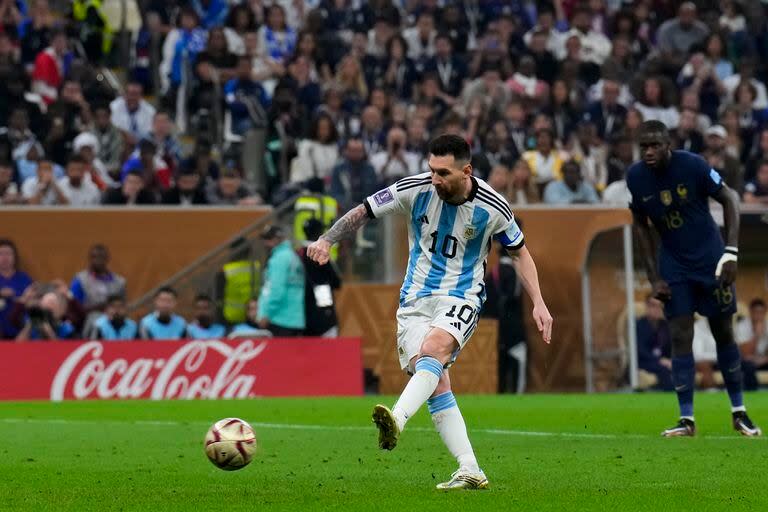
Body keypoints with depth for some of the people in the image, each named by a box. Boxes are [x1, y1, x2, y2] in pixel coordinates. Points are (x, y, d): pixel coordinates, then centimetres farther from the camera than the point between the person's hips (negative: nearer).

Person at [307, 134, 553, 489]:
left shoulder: (491, 208, -8)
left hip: (461, 298, -3)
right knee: (436, 384, -10)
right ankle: (471, 472, -9)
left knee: (433, 349, -34)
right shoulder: (416, 189, -7)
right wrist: (327, 240, -16)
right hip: (416, 300, 3)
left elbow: (519, 252, 8)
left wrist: (538, 303, 0)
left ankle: (396, 420, -54)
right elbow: (364, 212, 1)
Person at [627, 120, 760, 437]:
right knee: (680, 337, -6)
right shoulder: (635, 177, -8)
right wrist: (654, 277, -1)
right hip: (674, 264, 2)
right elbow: (641, 226, 4)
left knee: (723, 334, 4)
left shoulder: (692, 166, -18)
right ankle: (686, 419, -3)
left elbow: (729, 199, -8)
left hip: (709, 258, -2)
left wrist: (731, 253, -15)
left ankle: (739, 412, 17)